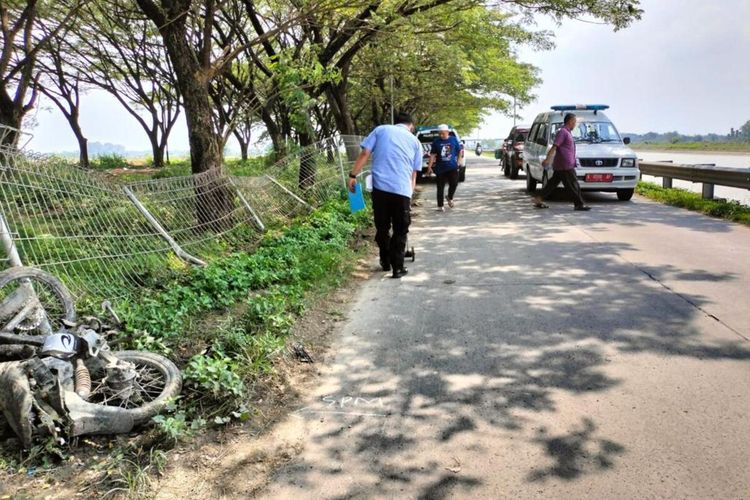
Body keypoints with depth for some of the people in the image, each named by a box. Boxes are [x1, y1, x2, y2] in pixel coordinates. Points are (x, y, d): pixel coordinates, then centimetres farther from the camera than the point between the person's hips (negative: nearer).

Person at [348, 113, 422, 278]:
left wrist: (353, 175, 4)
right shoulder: (415, 141, 18)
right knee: (400, 231, 10)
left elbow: (364, 154, 4)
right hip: (402, 190, -1)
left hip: (380, 186, 1)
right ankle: (398, 268, 9)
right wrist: (411, 190, 27)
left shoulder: (381, 130, 15)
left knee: (382, 228, 16)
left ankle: (385, 262, 27)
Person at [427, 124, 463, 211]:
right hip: (440, 168, 0)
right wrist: (429, 167, -7)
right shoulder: (436, 142, -2)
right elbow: (432, 155, -2)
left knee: (454, 184, -8)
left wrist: (458, 161, 4)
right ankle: (440, 206, 13)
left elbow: (460, 151, 11)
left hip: (452, 167, 0)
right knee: (440, 187, 3)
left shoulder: (454, 139, 0)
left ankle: (450, 198, 23)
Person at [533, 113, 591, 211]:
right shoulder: (563, 132, -12)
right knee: (573, 185, -5)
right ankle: (579, 204, 0)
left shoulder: (566, 132, 19)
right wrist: (547, 159, -26)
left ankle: (538, 200, 11)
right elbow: (554, 147, -20)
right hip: (565, 165, -10)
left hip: (560, 166, 10)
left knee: (553, 183, 10)